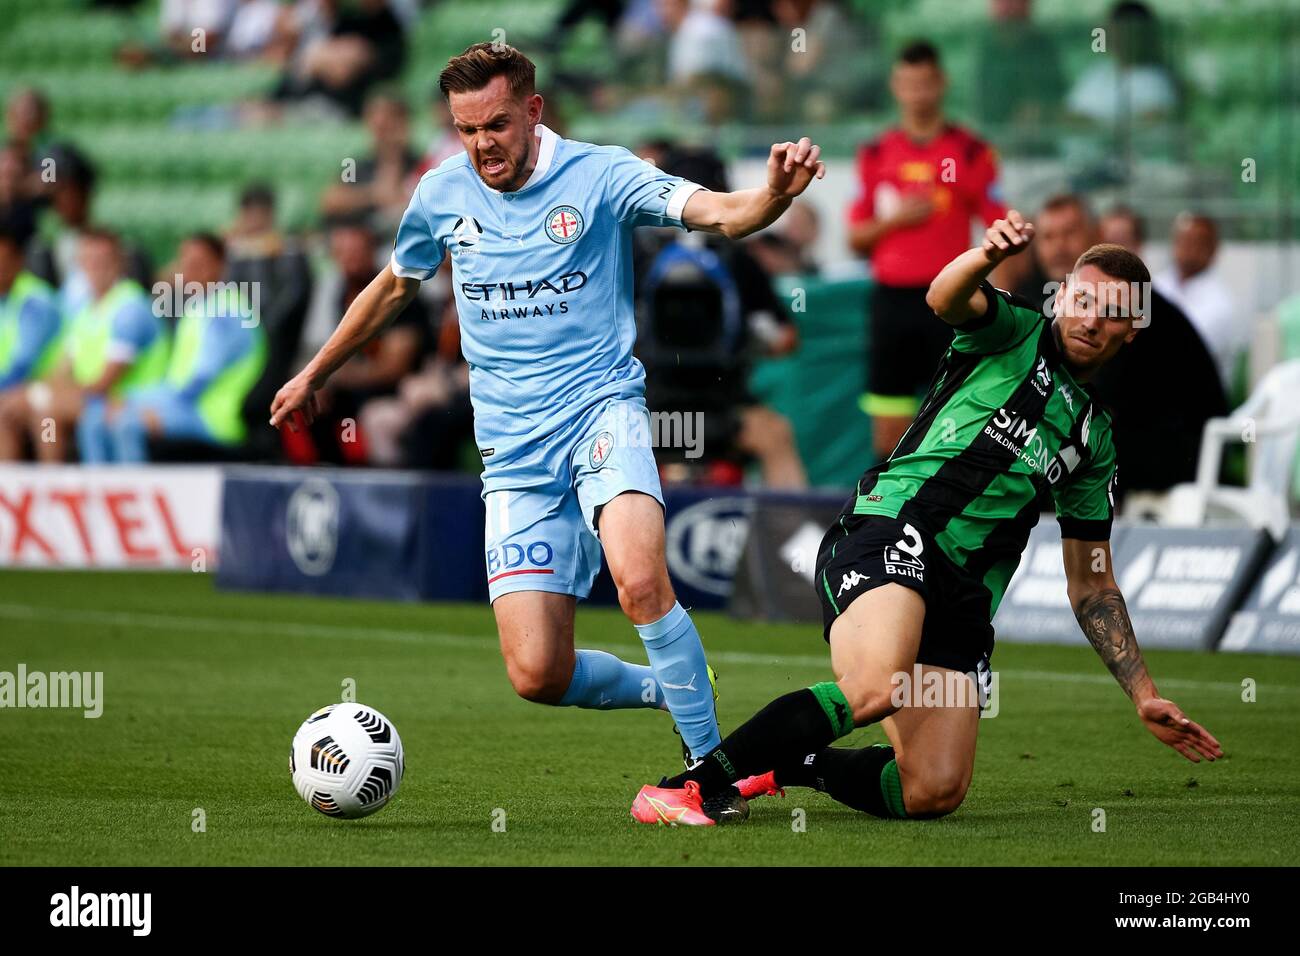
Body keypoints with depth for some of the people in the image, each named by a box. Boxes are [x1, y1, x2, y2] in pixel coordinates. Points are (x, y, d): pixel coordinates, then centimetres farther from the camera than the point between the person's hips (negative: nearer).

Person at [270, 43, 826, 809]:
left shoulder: (600, 176, -4)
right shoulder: (443, 194, 7)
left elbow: (720, 214, -17)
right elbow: (395, 286, 27)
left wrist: (777, 192, -40)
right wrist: (316, 375, 37)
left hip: (600, 407, -4)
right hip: (515, 451, 4)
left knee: (640, 577, -33)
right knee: (538, 674, -8)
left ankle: (711, 767, -17)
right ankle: (668, 687, 22)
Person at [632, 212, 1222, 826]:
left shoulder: (1094, 440, 26)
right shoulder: (1015, 332, 11)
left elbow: (1091, 586, 28)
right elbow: (946, 298, -14)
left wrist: (1144, 696, 20)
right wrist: (988, 256, -37)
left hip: (964, 601, 6)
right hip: (891, 530, -6)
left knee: (933, 793, -14)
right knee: (877, 686, -36)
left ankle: (783, 764, 13)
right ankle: (693, 784, -28)